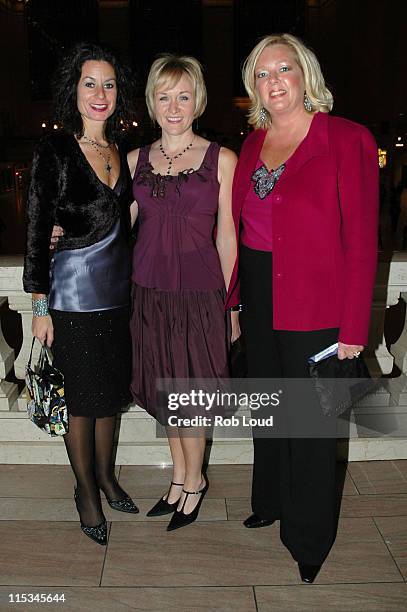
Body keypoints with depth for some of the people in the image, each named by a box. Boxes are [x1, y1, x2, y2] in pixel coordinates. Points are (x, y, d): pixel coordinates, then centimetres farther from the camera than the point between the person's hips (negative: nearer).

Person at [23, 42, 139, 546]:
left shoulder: (120, 153, 8)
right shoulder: (55, 152, -10)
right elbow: (36, 234, -10)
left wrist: (129, 282, 10)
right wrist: (40, 306, -11)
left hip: (117, 291, 6)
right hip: (74, 293, -6)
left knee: (111, 392, 17)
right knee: (84, 399, 7)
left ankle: (106, 476, 37)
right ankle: (86, 491, 27)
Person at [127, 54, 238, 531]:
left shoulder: (221, 160, -3)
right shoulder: (136, 159, 7)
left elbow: (226, 236, -1)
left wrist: (228, 301, 0)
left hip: (199, 292, -3)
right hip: (149, 289, 4)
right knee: (163, 391, 14)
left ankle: (193, 482, 29)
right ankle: (180, 477, 35)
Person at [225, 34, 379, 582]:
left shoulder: (347, 140, -11)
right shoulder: (253, 143, 8)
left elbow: (361, 240, -13)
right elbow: (239, 225, 11)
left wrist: (353, 328, -15)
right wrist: (232, 297, 5)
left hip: (314, 304, -6)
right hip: (258, 298, 6)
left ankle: (309, 538, 29)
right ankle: (270, 502, 44)